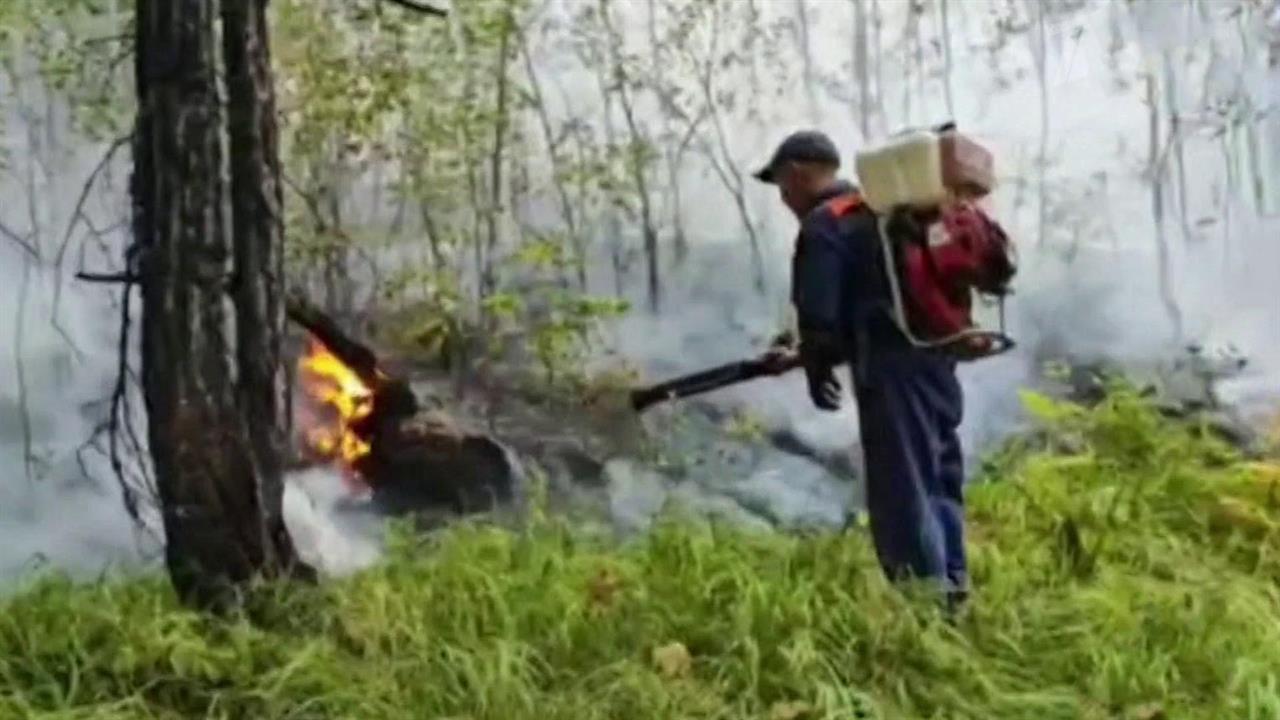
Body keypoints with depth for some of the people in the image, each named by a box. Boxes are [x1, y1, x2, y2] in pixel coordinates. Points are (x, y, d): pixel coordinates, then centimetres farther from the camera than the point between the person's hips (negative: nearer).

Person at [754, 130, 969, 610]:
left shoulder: (823, 227, -7)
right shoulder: (882, 211, 22)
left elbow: (820, 313, -13)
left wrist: (816, 366, 4)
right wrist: (807, 349, 28)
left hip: (892, 371, -9)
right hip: (934, 358, 9)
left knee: (902, 491, -5)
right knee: (937, 483, 15)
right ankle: (952, 597, 22)